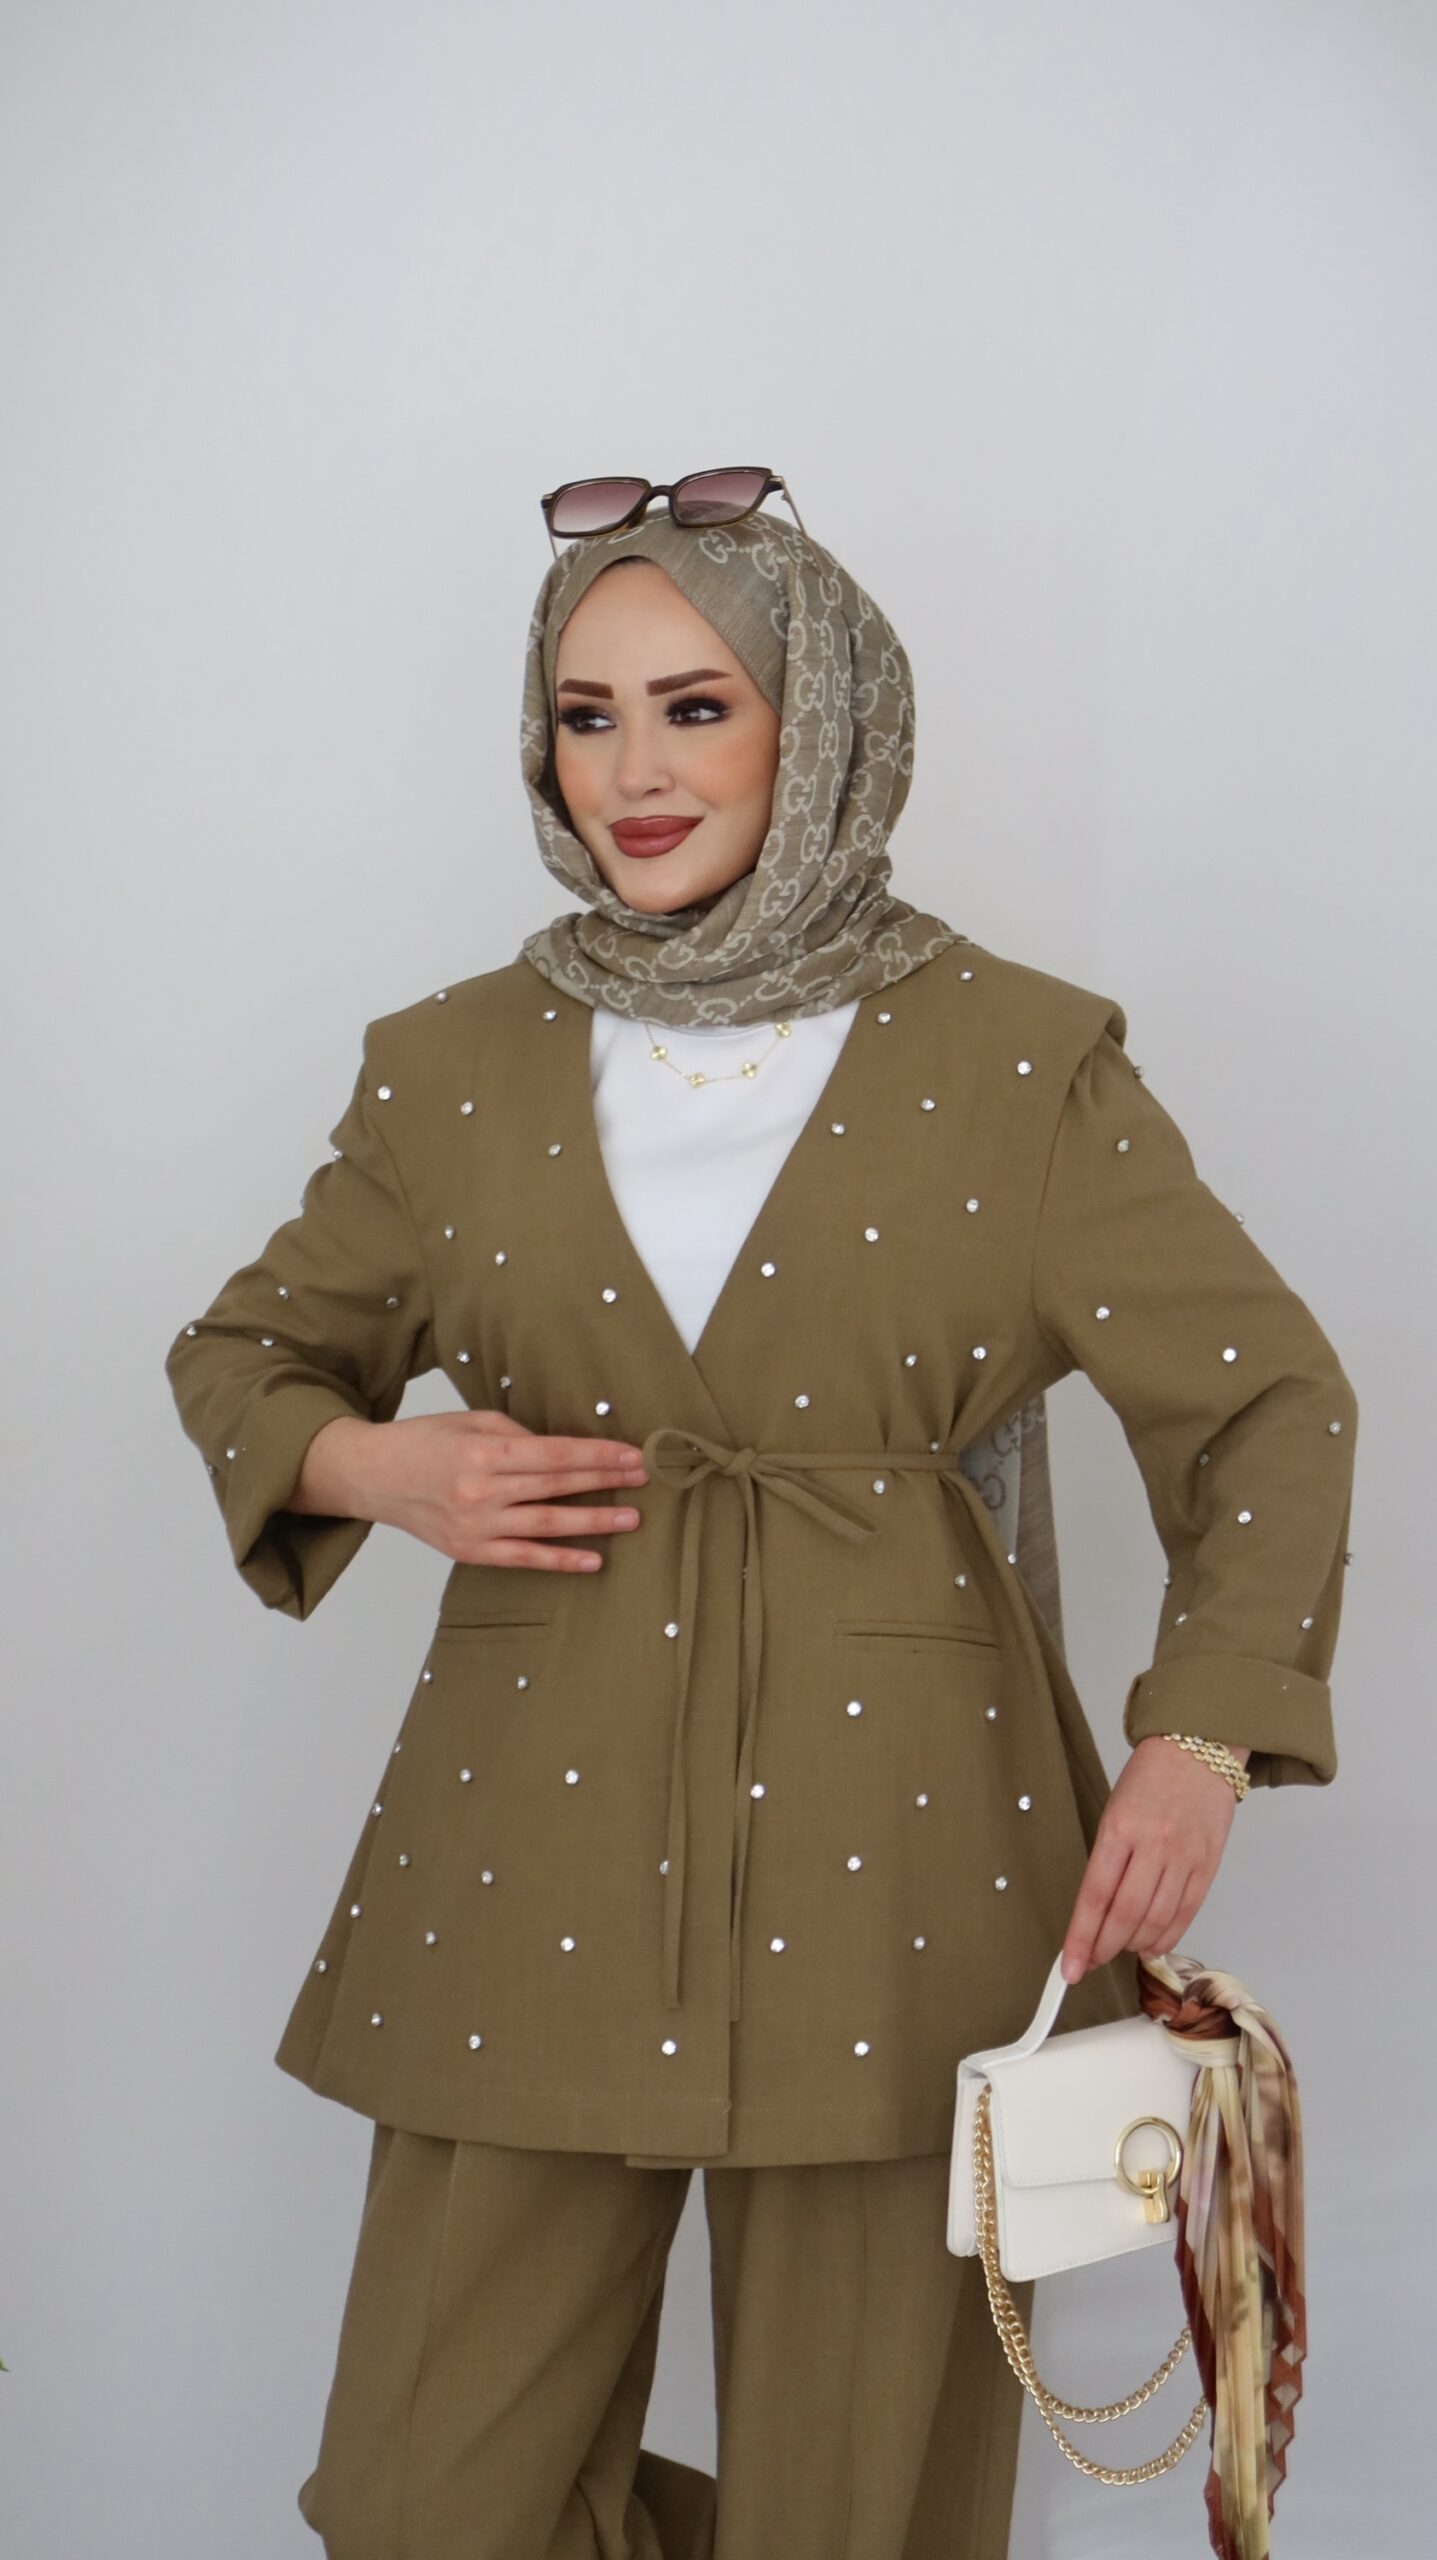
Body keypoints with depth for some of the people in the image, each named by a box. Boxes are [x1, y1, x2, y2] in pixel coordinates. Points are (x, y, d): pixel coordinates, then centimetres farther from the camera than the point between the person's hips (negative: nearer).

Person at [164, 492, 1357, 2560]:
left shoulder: (1020, 1065, 0)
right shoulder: (454, 1070, 7)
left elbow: (1270, 1402, 2)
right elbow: (244, 1356, 18)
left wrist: (1201, 1743, -11)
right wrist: (380, 1467, -5)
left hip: (896, 1834, -2)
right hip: (538, 1834, 3)